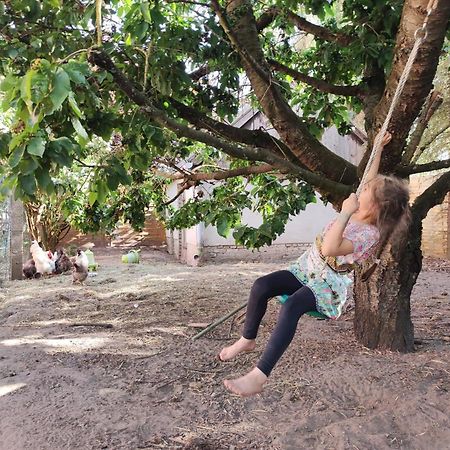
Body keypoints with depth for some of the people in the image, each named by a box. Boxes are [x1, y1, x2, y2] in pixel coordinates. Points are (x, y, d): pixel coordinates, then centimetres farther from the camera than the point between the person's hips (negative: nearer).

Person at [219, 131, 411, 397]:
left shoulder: (370, 235, -20)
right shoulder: (360, 210, 3)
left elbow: (329, 249, -35)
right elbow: (372, 178, 20)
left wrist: (345, 212, -32)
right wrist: (378, 148, 21)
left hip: (329, 284, -8)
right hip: (308, 269, 8)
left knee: (291, 307, -37)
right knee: (261, 286, -13)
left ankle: (259, 376, -36)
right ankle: (248, 340, 7)